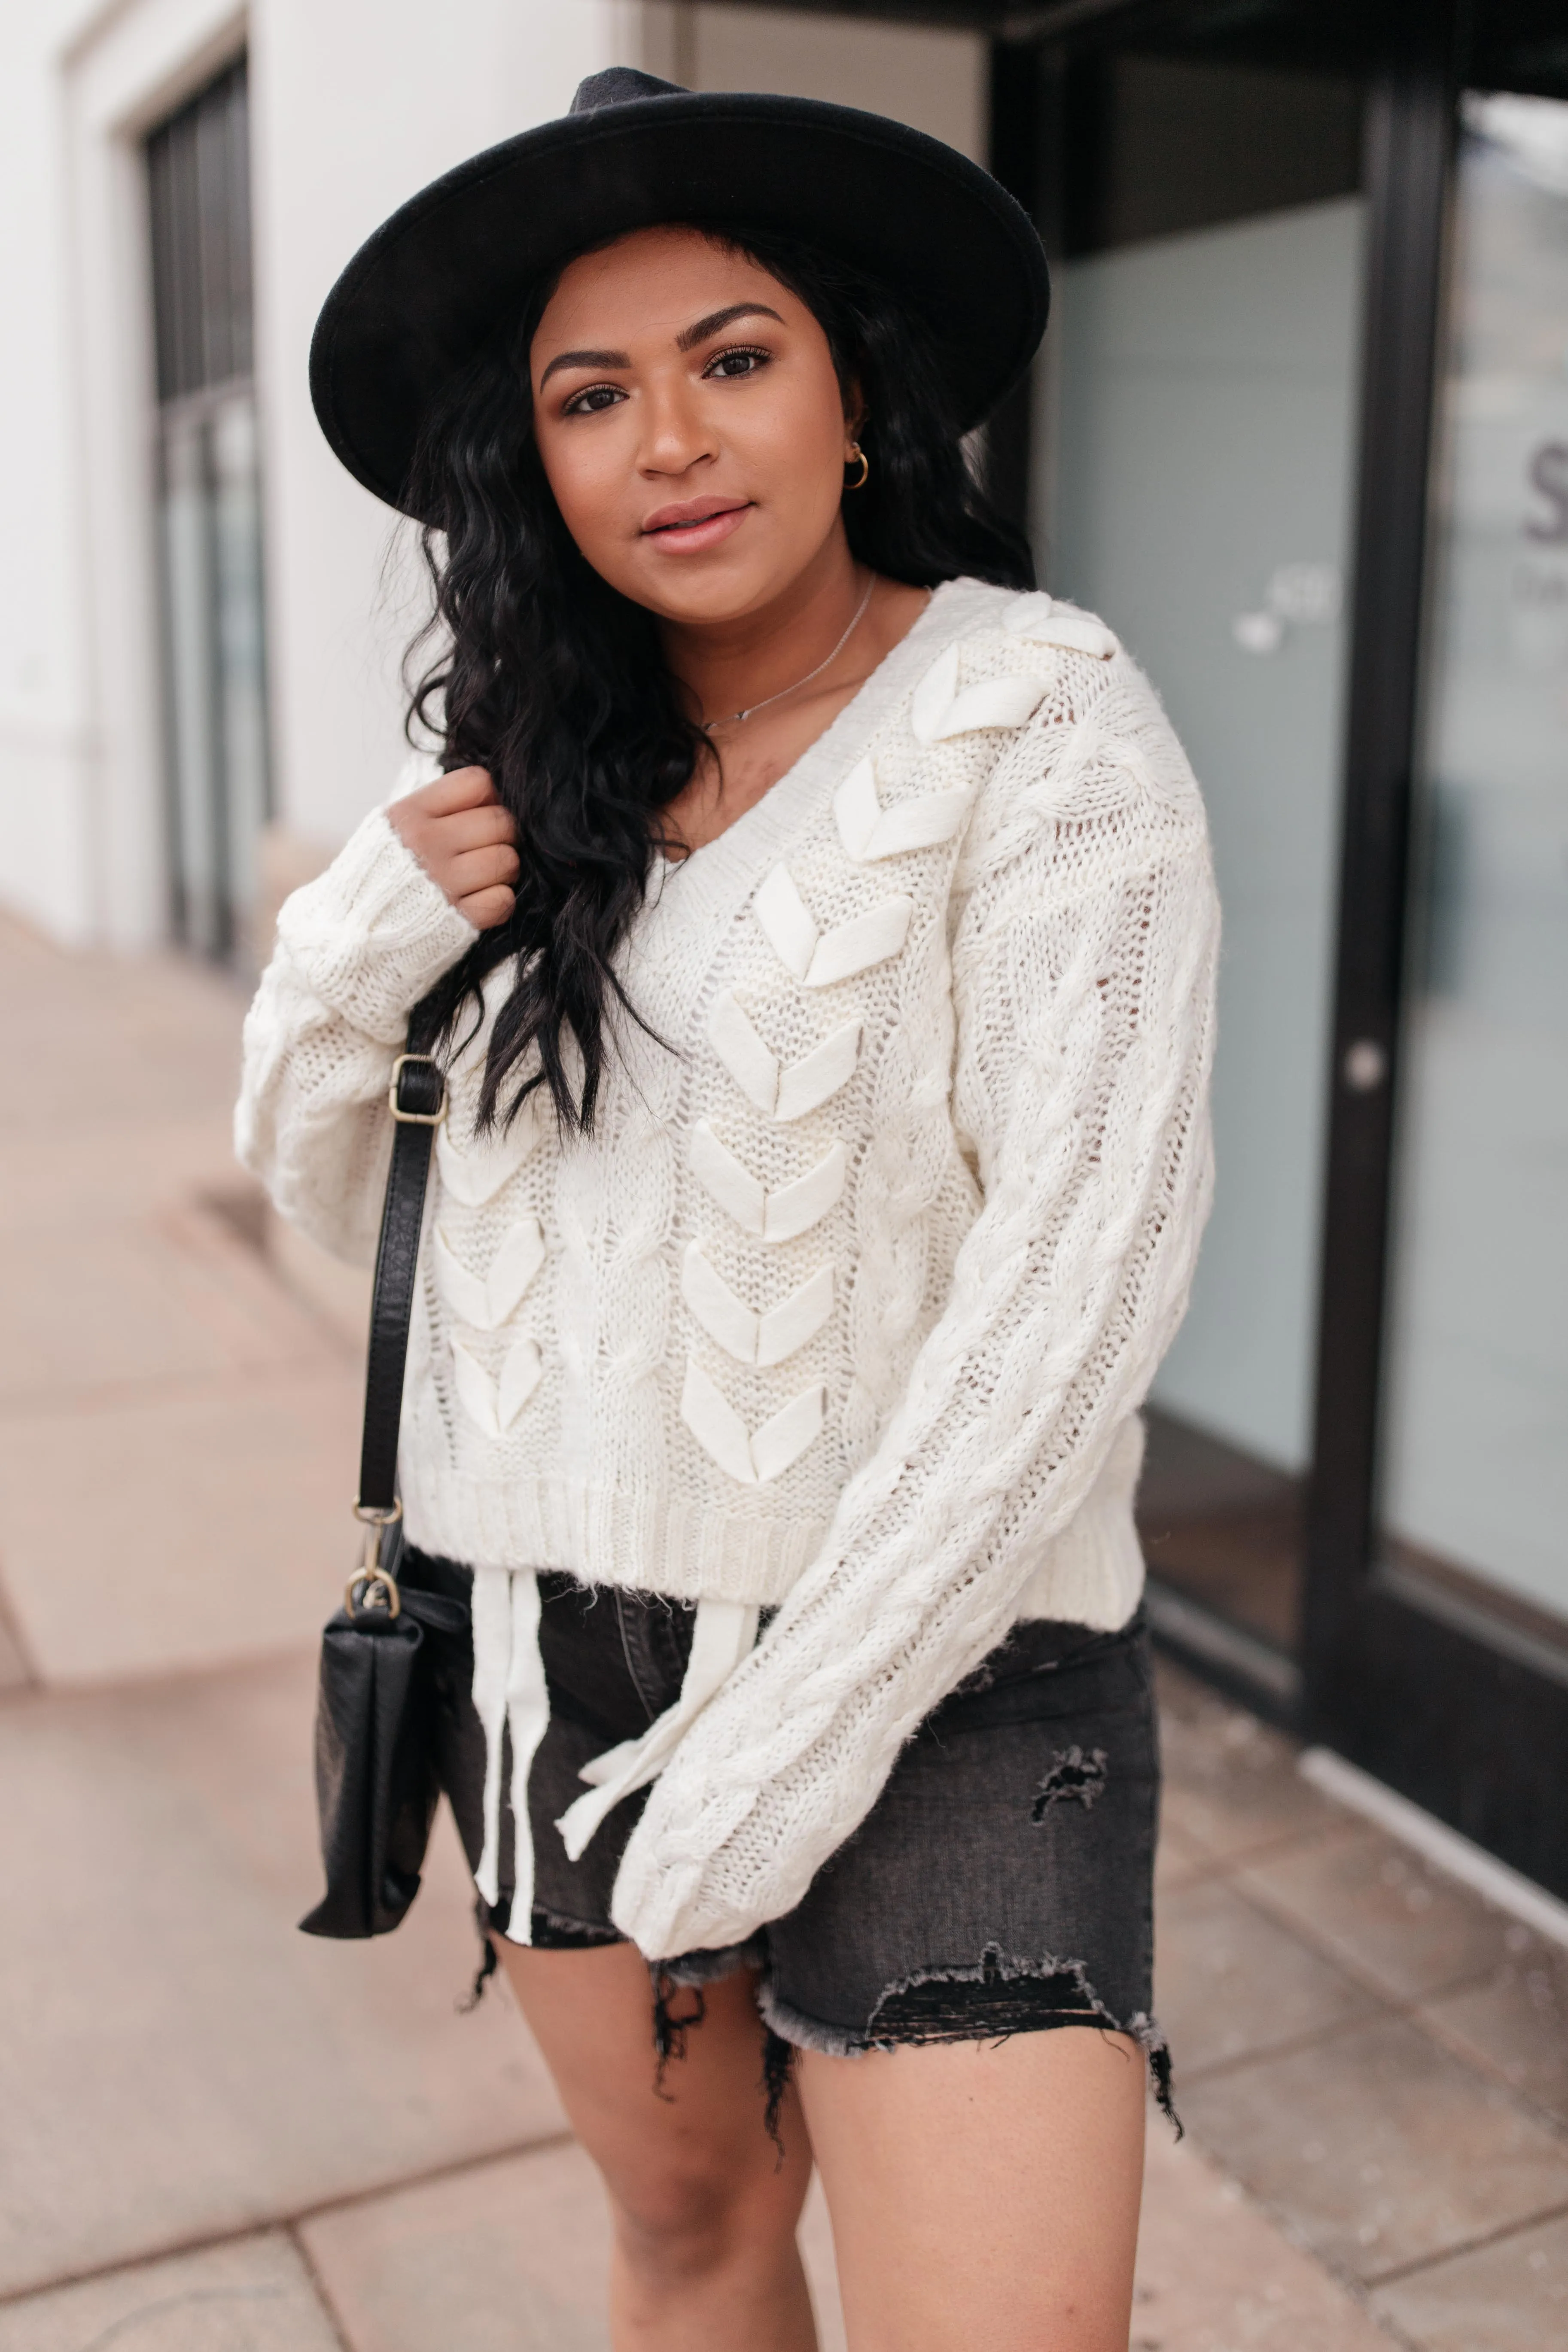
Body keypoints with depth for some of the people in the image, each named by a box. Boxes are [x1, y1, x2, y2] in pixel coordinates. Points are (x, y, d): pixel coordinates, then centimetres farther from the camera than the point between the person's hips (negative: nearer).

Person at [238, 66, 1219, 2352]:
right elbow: (340, 1185, 12)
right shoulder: (542, 783, 6)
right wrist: (358, 950, -9)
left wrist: (793, 1737, -16)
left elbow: (1083, 1270, -16)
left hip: (928, 1651, -4)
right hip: (550, 1626, 5)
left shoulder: (1040, 722, -10)